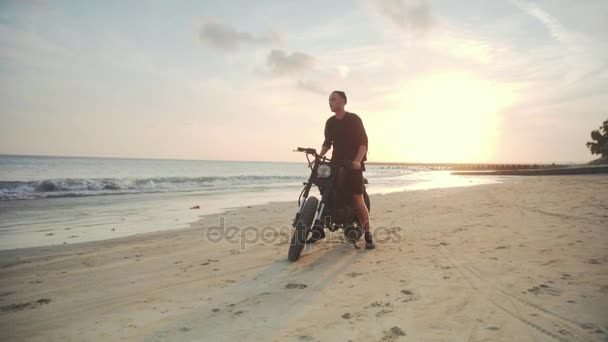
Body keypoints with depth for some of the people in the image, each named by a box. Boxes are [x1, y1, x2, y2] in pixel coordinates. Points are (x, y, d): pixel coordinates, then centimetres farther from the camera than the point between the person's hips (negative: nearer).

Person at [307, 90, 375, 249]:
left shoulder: (354, 119, -5)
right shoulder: (330, 122, 13)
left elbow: (363, 142, -11)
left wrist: (358, 160, -26)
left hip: (353, 163, -5)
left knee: (358, 199, -12)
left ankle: (368, 234, -6)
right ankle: (320, 229, 5)